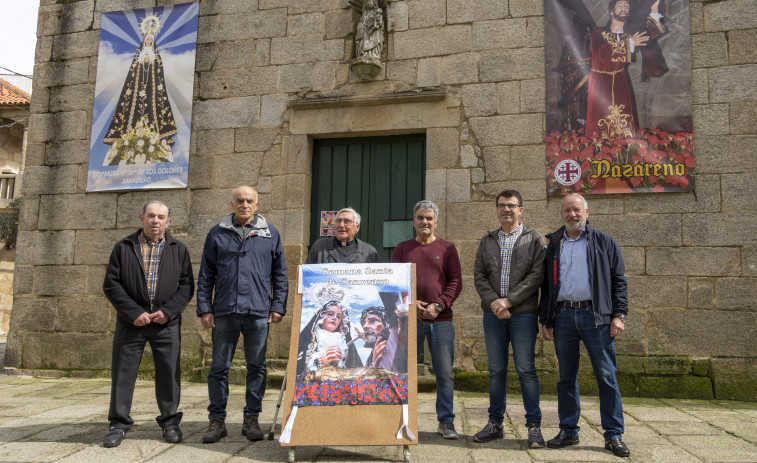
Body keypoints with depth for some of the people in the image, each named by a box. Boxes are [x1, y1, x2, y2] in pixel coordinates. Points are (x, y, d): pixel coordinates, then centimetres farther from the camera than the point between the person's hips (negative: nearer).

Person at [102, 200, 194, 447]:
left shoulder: (178, 249, 8)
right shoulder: (123, 248, 6)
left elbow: (187, 285, 4)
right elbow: (111, 284, 1)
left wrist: (168, 311, -10)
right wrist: (134, 313, -10)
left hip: (167, 323, 0)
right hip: (131, 322, 0)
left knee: (169, 373, 4)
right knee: (123, 372, 4)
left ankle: (170, 422, 17)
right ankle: (119, 423, 18)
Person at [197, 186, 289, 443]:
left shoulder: (270, 234, 9)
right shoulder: (217, 234, 9)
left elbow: (280, 275, 10)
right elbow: (205, 276, 9)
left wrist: (278, 306, 2)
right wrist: (204, 308, 1)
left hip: (258, 312, 0)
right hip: (224, 312, 0)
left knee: (257, 366, 5)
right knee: (219, 367, 5)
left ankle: (252, 419, 17)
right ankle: (217, 420, 16)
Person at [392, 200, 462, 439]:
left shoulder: (447, 248, 7)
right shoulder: (402, 248, 11)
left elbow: (456, 282, 2)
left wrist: (438, 305, -11)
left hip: (440, 319, -1)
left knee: (445, 371, 2)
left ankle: (446, 421, 14)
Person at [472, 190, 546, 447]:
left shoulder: (534, 239, 3)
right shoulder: (487, 241, 13)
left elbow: (536, 275, -7)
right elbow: (479, 276, 7)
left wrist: (509, 300, -14)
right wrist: (493, 302, -9)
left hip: (523, 313, -3)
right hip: (493, 313, 3)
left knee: (526, 369, 0)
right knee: (496, 370, 9)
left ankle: (534, 425, 10)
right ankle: (495, 423, 19)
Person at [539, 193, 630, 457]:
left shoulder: (603, 242, 8)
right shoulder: (553, 245, 15)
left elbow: (618, 281, 4)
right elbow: (546, 286, 15)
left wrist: (619, 315, -6)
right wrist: (545, 320, 8)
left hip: (595, 315, -2)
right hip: (563, 316, 3)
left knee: (606, 376, -1)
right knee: (566, 377, 8)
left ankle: (613, 435, 9)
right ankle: (568, 431, 18)